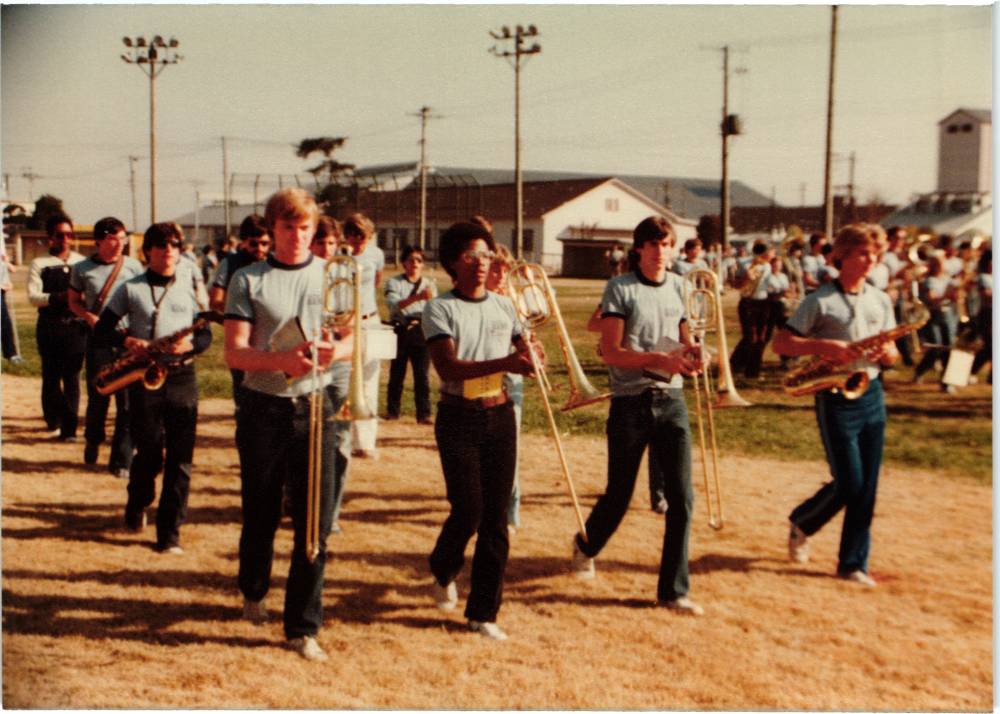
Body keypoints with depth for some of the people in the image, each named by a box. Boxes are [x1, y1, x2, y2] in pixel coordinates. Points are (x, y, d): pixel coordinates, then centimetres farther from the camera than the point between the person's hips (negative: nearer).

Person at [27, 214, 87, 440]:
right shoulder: (39, 264, 1)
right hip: (50, 326, -1)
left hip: (76, 326, 1)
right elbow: (33, 296, -8)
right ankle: (54, 419, 26)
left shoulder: (81, 262, 7)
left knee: (72, 377, 0)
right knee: (51, 375, 7)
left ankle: (70, 427, 5)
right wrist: (58, 297, -24)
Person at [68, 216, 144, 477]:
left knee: (128, 402, -3)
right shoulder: (82, 269, 2)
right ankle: (93, 441, 37)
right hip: (98, 340, 0)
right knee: (98, 397, 8)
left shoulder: (133, 266, 2)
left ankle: (121, 460, 5)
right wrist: (89, 317, -8)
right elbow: (74, 301, 12)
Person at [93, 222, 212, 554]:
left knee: (180, 459, -2)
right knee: (149, 454, 2)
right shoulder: (130, 289, 5)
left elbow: (206, 334, 11)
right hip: (143, 378, -1)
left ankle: (170, 532, 7)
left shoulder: (189, 288, 10)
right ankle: (136, 507, 33)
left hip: (182, 378, 2)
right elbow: (101, 331, 5)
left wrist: (190, 344, -11)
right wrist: (127, 341, -15)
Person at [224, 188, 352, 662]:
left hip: (315, 408, 1)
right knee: (260, 514, 13)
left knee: (315, 522, -3)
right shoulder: (248, 281, 0)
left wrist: (335, 350, -18)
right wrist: (282, 360, -25)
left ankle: (303, 627, 6)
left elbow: (355, 340, 6)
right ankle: (253, 592, 41)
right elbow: (235, 354, -7)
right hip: (263, 408, 0)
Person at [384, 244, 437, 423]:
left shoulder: (429, 284, 10)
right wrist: (417, 297, -30)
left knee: (422, 374, -3)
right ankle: (392, 411, 19)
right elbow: (394, 305, -17)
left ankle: (424, 413, 1)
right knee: (397, 373, 6)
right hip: (400, 330, -1)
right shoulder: (394, 283, 2)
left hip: (421, 331, 1)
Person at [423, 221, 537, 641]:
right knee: (469, 509, -8)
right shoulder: (440, 309, -6)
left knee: (496, 515, 3)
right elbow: (448, 368, -19)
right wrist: (502, 364, -33)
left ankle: (483, 612, 12)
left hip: (500, 416, 4)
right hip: (458, 419, -4)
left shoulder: (504, 306, 9)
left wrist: (530, 358, -11)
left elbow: (525, 351, 14)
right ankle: (443, 570, 27)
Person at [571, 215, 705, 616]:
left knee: (682, 496, -5)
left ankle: (674, 591, 5)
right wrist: (657, 359, -25)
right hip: (630, 403, -3)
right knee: (619, 495, 9)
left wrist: (691, 352, -5)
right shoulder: (620, 288, -5)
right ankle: (586, 546, 41)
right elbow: (610, 353, -12)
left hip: (671, 400, 4)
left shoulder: (679, 287, 8)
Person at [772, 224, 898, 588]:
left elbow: (892, 352, 14)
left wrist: (886, 353, -10)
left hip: (871, 394, 5)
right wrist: (825, 346, -22)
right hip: (836, 398, -5)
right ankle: (801, 523, 22)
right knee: (848, 483, -7)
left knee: (867, 487, 4)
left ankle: (853, 563, 14)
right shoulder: (820, 300, -7)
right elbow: (781, 343, -9)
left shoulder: (880, 300, 10)